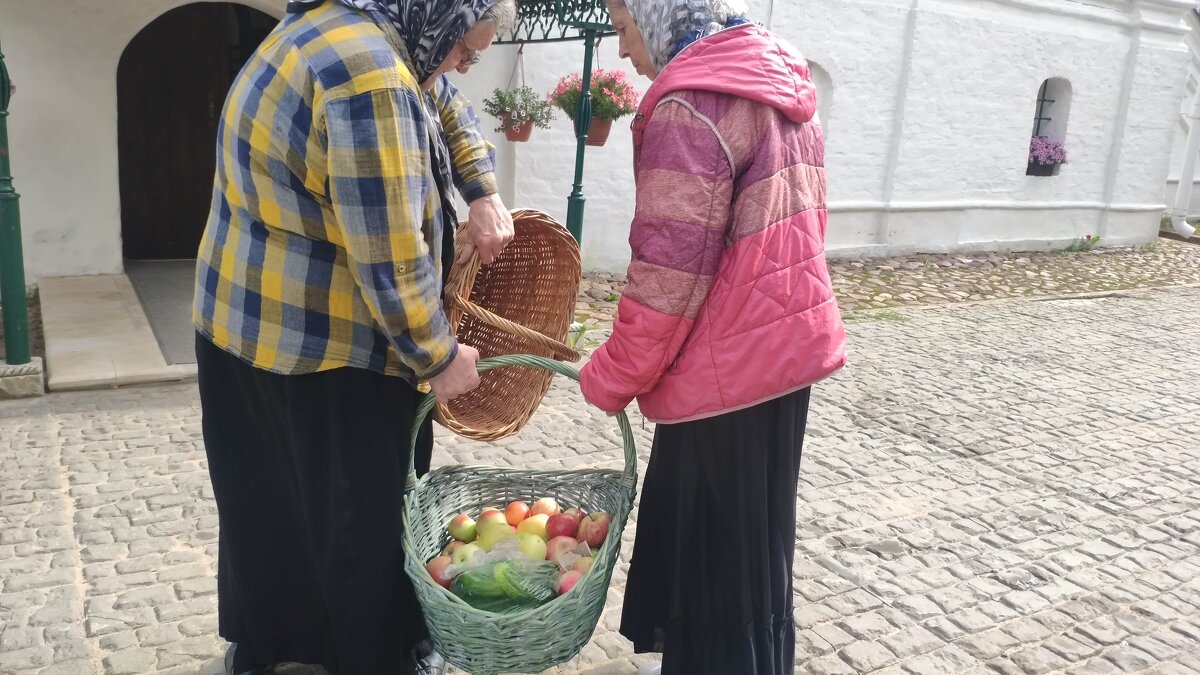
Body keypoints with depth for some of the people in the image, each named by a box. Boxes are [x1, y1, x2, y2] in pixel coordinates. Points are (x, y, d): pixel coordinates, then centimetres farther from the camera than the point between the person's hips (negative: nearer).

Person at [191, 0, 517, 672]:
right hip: (319, 351, -10)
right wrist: (438, 358, -12)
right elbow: (390, 260, -26)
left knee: (271, 506, 23)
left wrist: (484, 194, 10)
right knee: (361, 517, 8)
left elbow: (446, 107, 22)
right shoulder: (369, 80, -27)